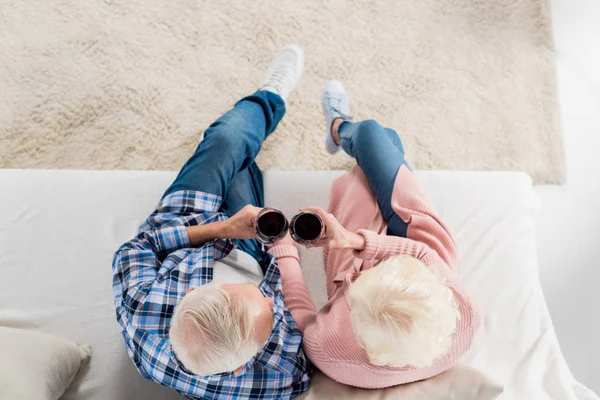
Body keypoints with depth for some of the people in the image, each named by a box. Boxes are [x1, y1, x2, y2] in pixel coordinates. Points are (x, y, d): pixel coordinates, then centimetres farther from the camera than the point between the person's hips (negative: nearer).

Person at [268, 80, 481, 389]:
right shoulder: (465, 322, -43)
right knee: (377, 134, 12)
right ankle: (341, 131, 52)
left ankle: (340, 129, 54)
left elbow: (302, 320, -21)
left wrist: (285, 251, -12)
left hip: (355, 256, 0)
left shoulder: (331, 352, -44)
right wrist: (358, 240, -38)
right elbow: (424, 254, -29)